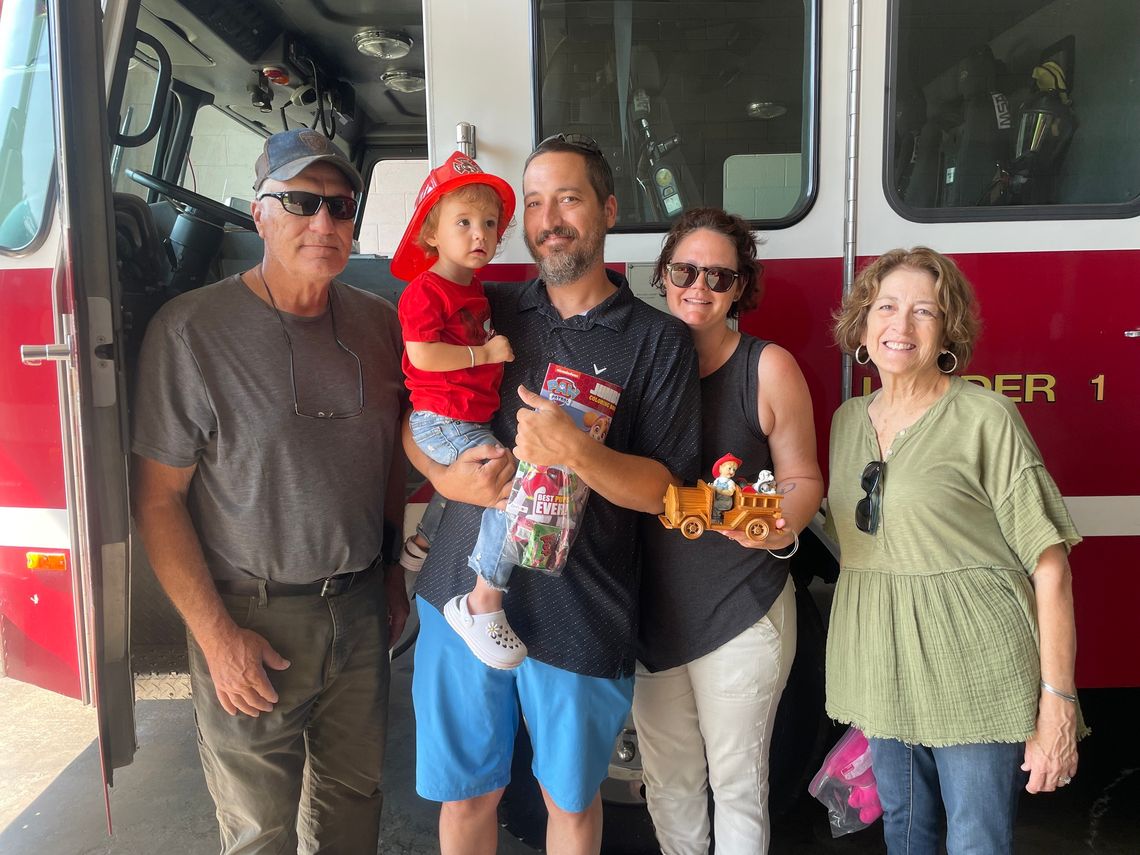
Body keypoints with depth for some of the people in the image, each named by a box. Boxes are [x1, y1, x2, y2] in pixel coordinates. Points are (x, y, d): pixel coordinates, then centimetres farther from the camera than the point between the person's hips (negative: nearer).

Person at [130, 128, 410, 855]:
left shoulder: (379, 322, 2)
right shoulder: (191, 330, -14)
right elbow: (158, 500, -12)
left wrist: (394, 570, 12)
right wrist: (217, 637, -14)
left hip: (360, 609, 4)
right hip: (252, 618, -4)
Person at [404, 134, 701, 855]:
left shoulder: (659, 341, -3)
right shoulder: (487, 311, 6)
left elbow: (663, 490, -7)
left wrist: (576, 451, -25)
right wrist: (444, 474, -10)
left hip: (578, 616, -2)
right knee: (465, 792, 17)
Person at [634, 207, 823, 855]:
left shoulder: (768, 367, -8)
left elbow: (803, 478, -5)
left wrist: (784, 527, -23)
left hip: (742, 609, -3)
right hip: (652, 607, 3)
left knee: (736, 779, 13)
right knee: (668, 778, 20)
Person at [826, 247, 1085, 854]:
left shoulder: (985, 418, -12)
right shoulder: (847, 420, 7)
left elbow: (1049, 566, -12)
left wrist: (1058, 702, -14)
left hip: (973, 672, -5)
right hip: (882, 669, 6)